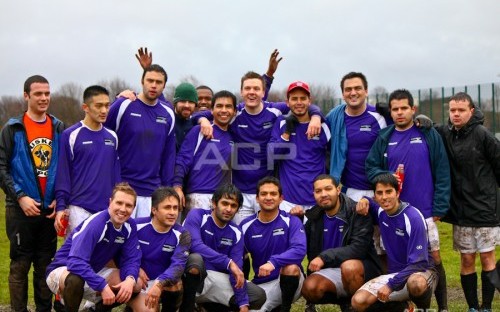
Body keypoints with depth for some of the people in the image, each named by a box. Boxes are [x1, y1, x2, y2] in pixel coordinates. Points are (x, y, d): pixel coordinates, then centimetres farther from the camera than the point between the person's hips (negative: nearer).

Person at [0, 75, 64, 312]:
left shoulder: (59, 128, 9)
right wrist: (20, 196, -14)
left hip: (50, 210, 3)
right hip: (21, 209, -3)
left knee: (45, 265, 9)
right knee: (20, 265, 0)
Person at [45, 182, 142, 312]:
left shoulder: (130, 226, -7)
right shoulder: (94, 224, -28)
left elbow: (130, 259, -6)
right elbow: (75, 262, -37)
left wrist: (130, 279, -28)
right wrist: (103, 286, -41)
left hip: (93, 273, 7)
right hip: (63, 270, -7)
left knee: (136, 285, -9)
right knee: (76, 279, -41)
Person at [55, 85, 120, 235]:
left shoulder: (112, 137, 10)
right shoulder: (70, 135, -5)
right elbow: (62, 174, -5)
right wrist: (60, 207, -8)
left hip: (108, 210, 5)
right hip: (79, 210, -5)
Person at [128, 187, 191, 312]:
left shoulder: (182, 235, -9)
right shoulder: (137, 226, -9)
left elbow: (178, 265, -23)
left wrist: (159, 284, -41)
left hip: (162, 282, 3)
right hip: (136, 280, -3)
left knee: (175, 284, -29)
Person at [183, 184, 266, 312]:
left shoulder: (236, 233, 0)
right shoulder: (197, 216, -12)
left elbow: (237, 270, -7)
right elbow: (194, 245, -29)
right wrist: (229, 262, -33)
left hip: (218, 278, 6)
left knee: (258, 296, -6)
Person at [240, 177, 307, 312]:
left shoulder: (291, 221, -9)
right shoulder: (246, 225, 0)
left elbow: (299, 250, -25)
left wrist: (273, 262, -39)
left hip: (290, 281, -2)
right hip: (262, 284, 3)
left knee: (291, 267, -35)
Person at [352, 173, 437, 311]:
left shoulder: (413, 217, -20)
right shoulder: (380, 212, 0)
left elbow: (418, 263, -22)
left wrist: (390, 285, -28)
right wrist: (365, 201, 2)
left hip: (421, 272, -5)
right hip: (394, 274, 6)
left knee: (416, 284, -43)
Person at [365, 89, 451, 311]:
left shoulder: (429, 135, 0)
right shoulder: (384, 138, 6)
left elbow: (442, 173, -2)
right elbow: (371, 168, 8)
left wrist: (440, 207, -6)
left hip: (424, 210, -2)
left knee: (434, 258, 3)